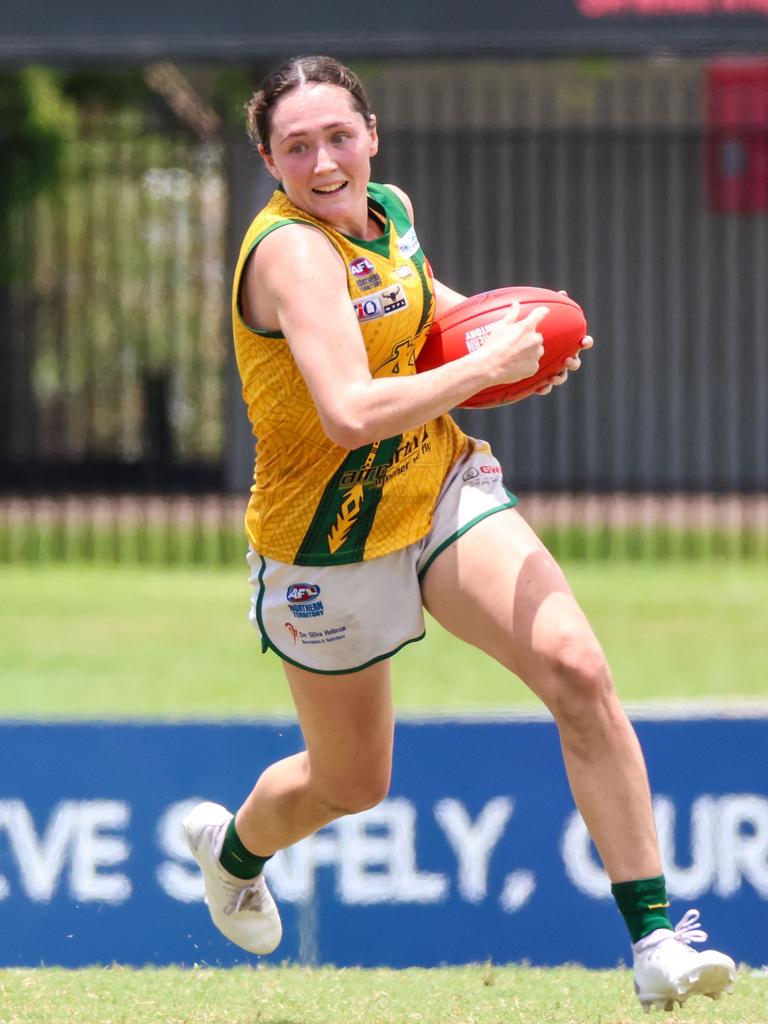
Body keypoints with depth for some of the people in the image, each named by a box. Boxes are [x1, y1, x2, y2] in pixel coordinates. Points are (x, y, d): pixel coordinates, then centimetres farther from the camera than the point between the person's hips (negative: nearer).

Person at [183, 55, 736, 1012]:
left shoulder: (391, 209, -1)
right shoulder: (292, 252, -26)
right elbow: (351, 413, -39)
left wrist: (482, 317, 4)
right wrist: (486, 364, -29)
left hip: (444, 492, 5)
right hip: (328, 549, -5)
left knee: (575, 667, -19)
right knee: (351, 782, 14)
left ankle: (655, 940, -18)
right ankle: (232, 845, 52)